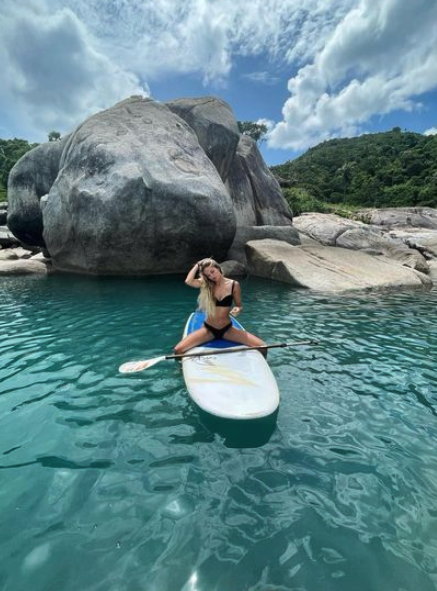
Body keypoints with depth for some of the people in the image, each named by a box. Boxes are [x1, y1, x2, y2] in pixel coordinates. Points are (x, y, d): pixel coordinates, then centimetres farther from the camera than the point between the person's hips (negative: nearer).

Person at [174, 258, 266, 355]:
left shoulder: (234, 285, -5)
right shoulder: (206, 285, -2)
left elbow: (239, 306, 5)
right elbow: (188, 281, -20)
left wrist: (237, 309, -18)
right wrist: (197, 265, -9)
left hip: (227, 329, 0)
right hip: (208, 329, 1)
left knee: (261, 346, -16)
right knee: (178, 350, -19)